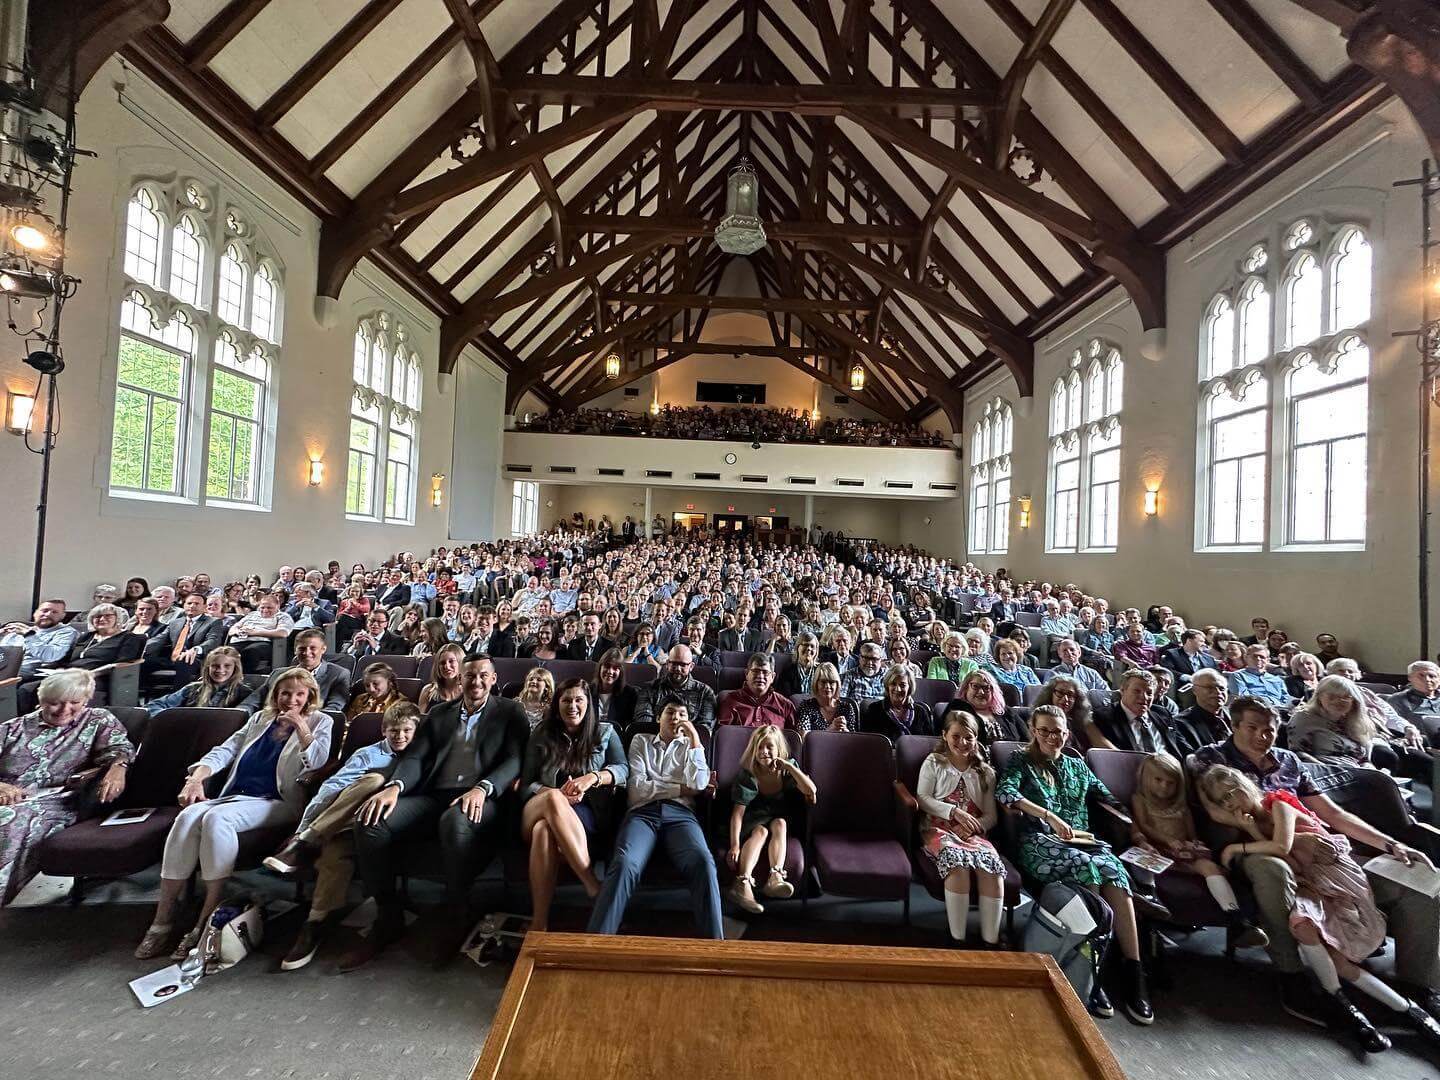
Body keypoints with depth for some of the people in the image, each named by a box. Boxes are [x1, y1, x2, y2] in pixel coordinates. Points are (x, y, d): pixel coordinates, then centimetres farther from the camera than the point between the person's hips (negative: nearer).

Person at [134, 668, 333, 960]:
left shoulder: (319, 722, 9)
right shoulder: (260, 718, 24)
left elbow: (317, 762, -5)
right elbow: (225, 751, 17)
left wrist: (300, 726, -8)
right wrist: (197, 778, 0)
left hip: (277, 803, -5)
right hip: (235, 795, 5)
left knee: (217, 817, -31)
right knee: (188, 816, -25)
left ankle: (207, 923, -26)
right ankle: (162, 921, -21)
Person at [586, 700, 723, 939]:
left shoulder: (690, 746, 25)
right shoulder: (641, 741, 23)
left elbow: (698, 784, 4)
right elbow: (637, 788, 7)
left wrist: (695, 740, 5)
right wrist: (680, 788, 5)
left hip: (680, 814, 1)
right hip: (643, 812, 0)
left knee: (703, 862, -32)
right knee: (624, 864, -33)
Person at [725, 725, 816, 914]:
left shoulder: (787, 769, -4)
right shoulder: (747, 774, -14)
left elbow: (811, 790, -17)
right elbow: (738, 812, -20)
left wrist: (789, 767, -23)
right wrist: (735, 845, -31)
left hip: (781, 821, 3)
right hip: (752, 823, -2)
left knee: (779, 823, -30)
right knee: (761, 831, -33)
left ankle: (775, 879, -44)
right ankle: (743, 883, -48)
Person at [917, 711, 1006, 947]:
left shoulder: (985, 772, 18)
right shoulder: (933, 763, 11)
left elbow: (991, 816, 13)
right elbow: (923, 799, 0)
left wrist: (973, 826, -9)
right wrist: (954, 812, -14)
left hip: (973, 833, 3)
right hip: (938, 829, -3)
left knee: (992, 864, -30)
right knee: (958, 860, -34)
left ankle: (991, 940, -26)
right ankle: (958, 939, -28)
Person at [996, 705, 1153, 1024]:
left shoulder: (1077, 765, 25)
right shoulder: (1022, 762, 9)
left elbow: (1109, 799, 24)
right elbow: (1004, 793, -10)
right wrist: (1050, 816, -20)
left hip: (1083, 842, 4)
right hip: (1040, 842, -4)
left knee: (1114, 869, -29)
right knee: (1086, 866, -33)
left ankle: (1133, 971, -27)